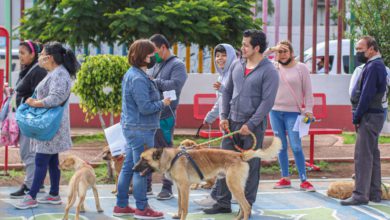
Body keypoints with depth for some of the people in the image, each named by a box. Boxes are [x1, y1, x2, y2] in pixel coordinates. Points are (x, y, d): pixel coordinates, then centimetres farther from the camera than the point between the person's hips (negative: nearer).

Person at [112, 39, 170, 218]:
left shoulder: (132, 74, 12)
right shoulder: (138, 79, -20)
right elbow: (145, 107, -22)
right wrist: (163, 103, -8)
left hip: (131, 127, 10)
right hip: (140, 129, -10)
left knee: (128, 167, 15)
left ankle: (121, 206, 22)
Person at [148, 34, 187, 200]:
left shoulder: (177, 65, -5)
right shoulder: (154, 65, 17)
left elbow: (175, 85, -20)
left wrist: (154, 82, -18)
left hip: (165, 117, -7)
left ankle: (167, 188, 8)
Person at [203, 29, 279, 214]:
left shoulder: (269, 72, -10)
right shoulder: (236, 65, 9)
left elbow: (267, 101, -14)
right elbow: (227, 92, 15)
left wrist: (250, 125, -17)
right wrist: (223, 116, 4)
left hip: (253, 126, -6)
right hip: (232, 122, 6)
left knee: (250, 166, 3)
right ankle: (223, 203, 17)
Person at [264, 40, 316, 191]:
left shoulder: (301, 68, 1)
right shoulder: (273, 67, 9)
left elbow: (308, 91, 0)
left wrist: (308, 110, -8)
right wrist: (271, 50, -4)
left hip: (293, 113, -4)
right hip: (275, 111, 4)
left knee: (296, 147, -8)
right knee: (281, 146, 9)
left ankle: (304, 180, -4)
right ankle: (285, 178, 16)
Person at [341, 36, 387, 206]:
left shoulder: (374, 66, -15)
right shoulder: (374, 65, 17)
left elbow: (367, 95, -20)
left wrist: (357, 117, -15)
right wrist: (358, 117, 14)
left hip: (369, 116, -11)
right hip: (372, 116, 11)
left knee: (363, 156, -10)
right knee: (372, 155, 13)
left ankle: (360, 195, -10)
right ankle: (374, 193, 19)